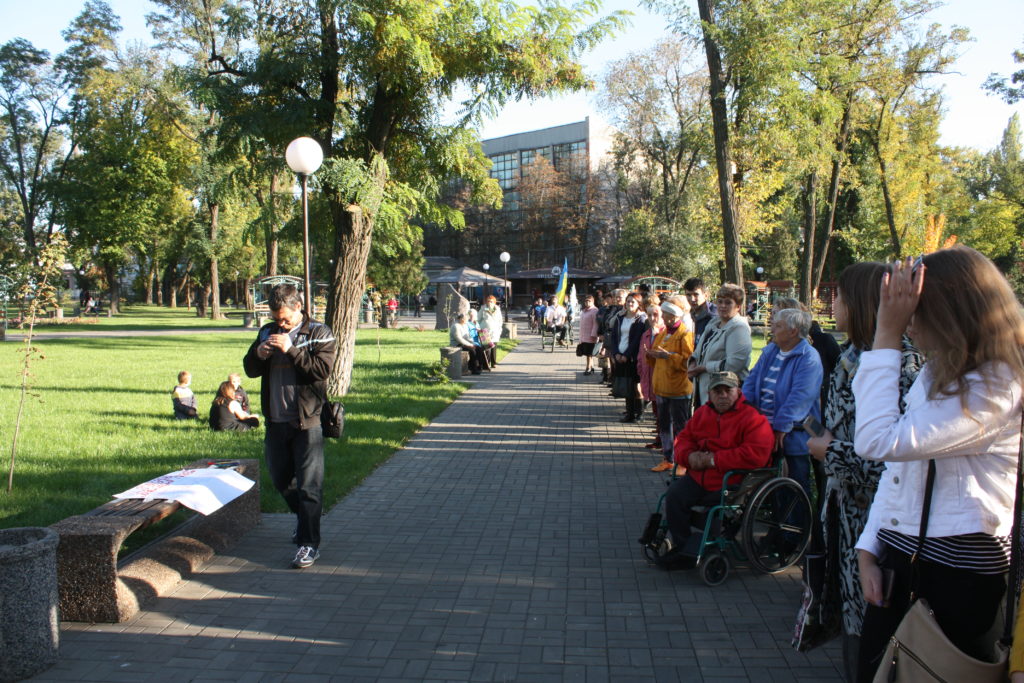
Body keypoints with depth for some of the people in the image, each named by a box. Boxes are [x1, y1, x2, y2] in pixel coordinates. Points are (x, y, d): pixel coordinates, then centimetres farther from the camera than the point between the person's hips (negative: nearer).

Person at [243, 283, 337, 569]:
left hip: (306, 421, -6)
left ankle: (310, 543, 2)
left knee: (308, 484, -4)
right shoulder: (267, 332, 11)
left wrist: (291, 350, -23)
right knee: (280, 478, 18)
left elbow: (322, 368, -17)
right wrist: (259, 354, -9)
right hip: (275, 420, 6)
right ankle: (303, 516, 43)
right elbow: (250, 370, 12)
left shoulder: (319, 333, -4)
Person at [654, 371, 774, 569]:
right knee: (674, 496, -15)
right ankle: (683, 549, -1)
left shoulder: (753, 418, -11)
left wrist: (714, 459, -19)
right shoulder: (702, 413, 12)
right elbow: (683, 438, 20)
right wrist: (689, 455, -7)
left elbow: (756, 455, -23)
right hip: (698, 477, 6)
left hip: (730, 485, -5)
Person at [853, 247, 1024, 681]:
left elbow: (881, 441, -28)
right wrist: (869, 550, 5)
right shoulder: (937, 374, 11)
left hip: (954, 571, -8)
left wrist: (887, 335, -23)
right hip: (898, 558, 8)